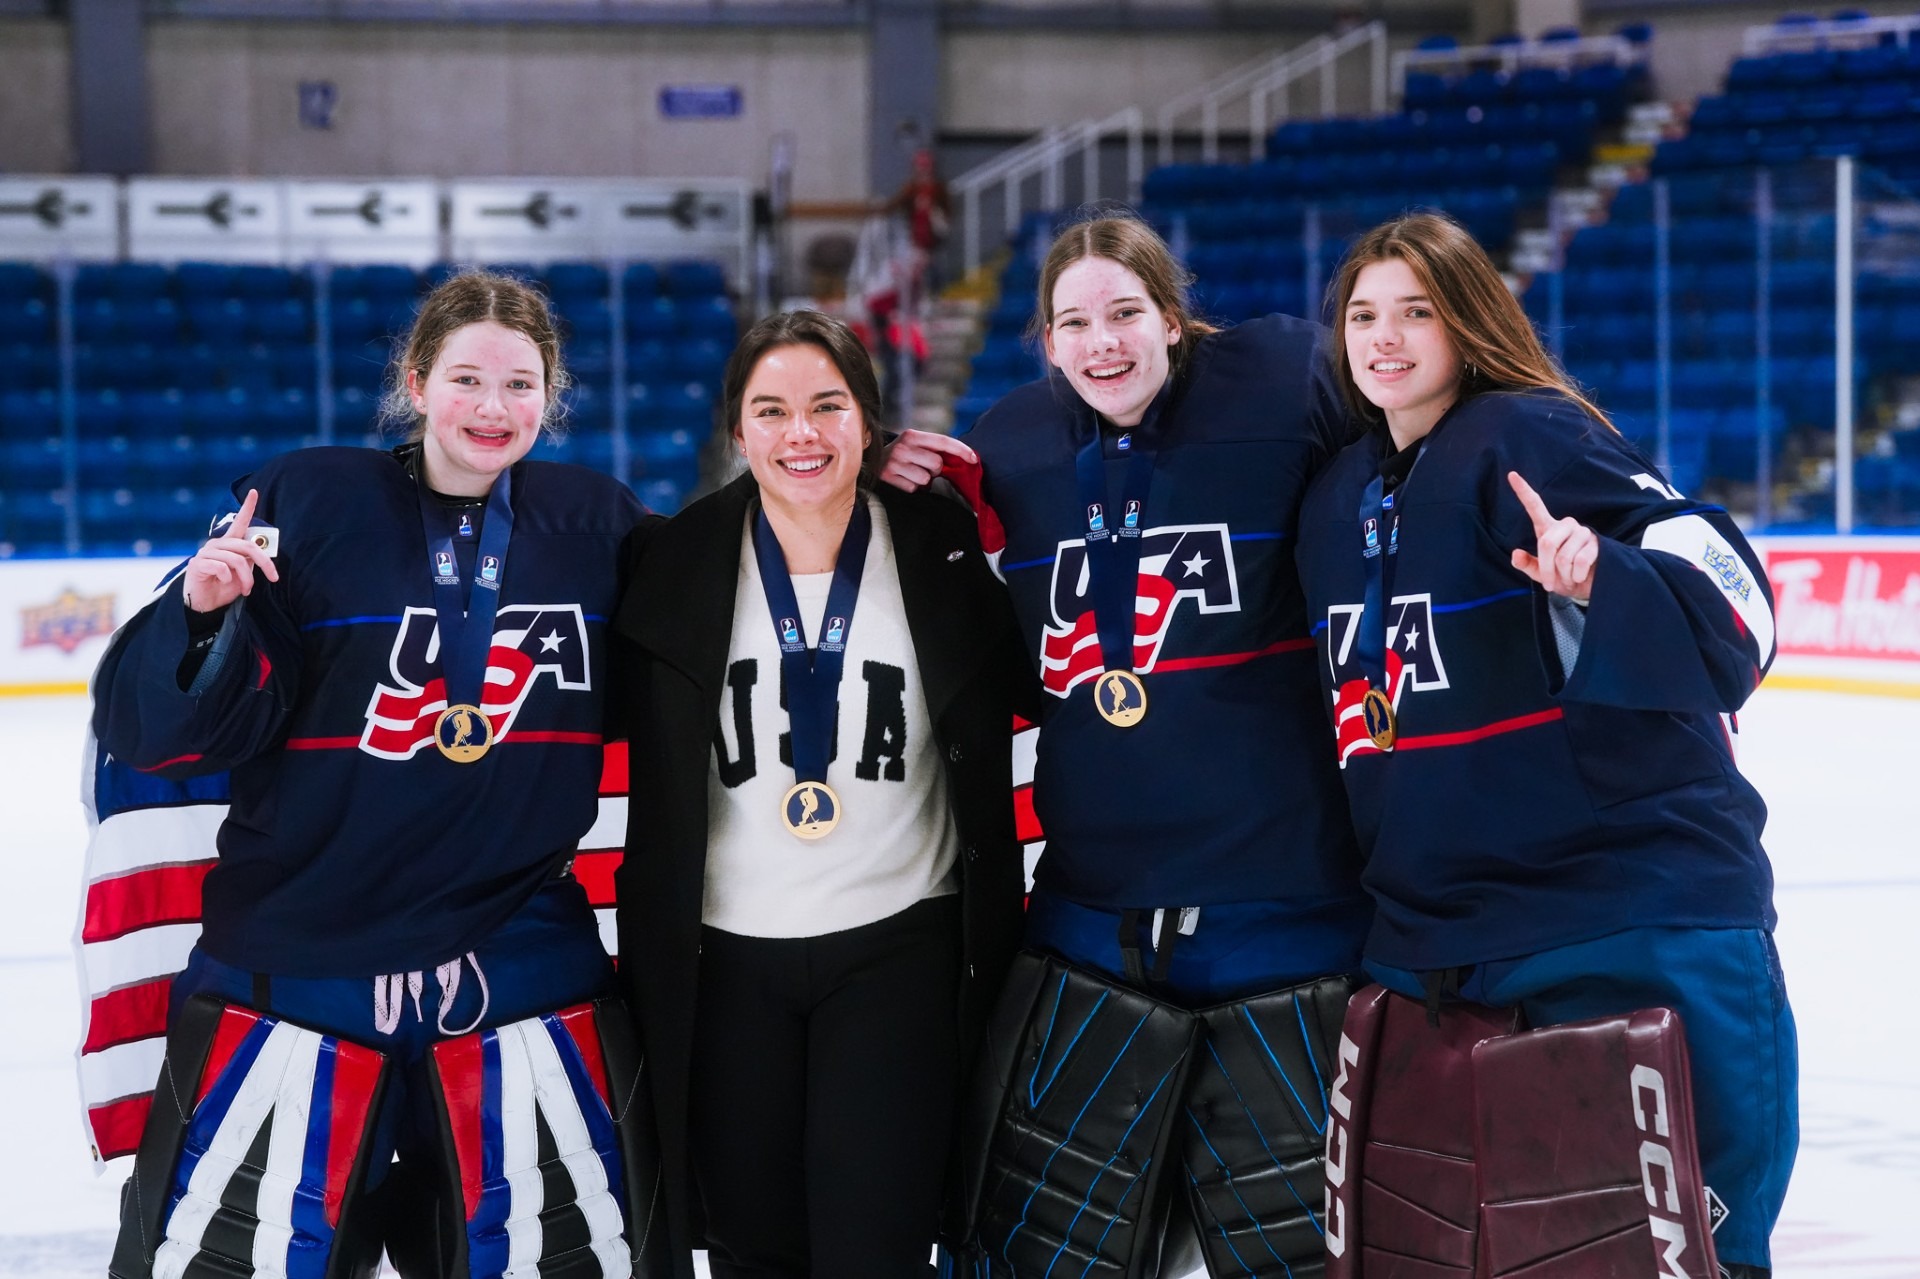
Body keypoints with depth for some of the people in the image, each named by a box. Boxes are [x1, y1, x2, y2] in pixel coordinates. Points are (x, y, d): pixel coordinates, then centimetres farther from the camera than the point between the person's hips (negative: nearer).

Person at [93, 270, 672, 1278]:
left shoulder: (596, 523, 4)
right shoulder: (306, 504, -4)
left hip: (525, 980, 2)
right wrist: (205, 616, -25)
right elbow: (161, 732, -6)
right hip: (292, 973, -2)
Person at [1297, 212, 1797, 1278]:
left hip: (1633, 916, -7)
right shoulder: (1338, 497, 13)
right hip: (1430, 940, 7)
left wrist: (1598, 581, -38)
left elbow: (1728, 609, -21)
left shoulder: (1530, 439, -10)